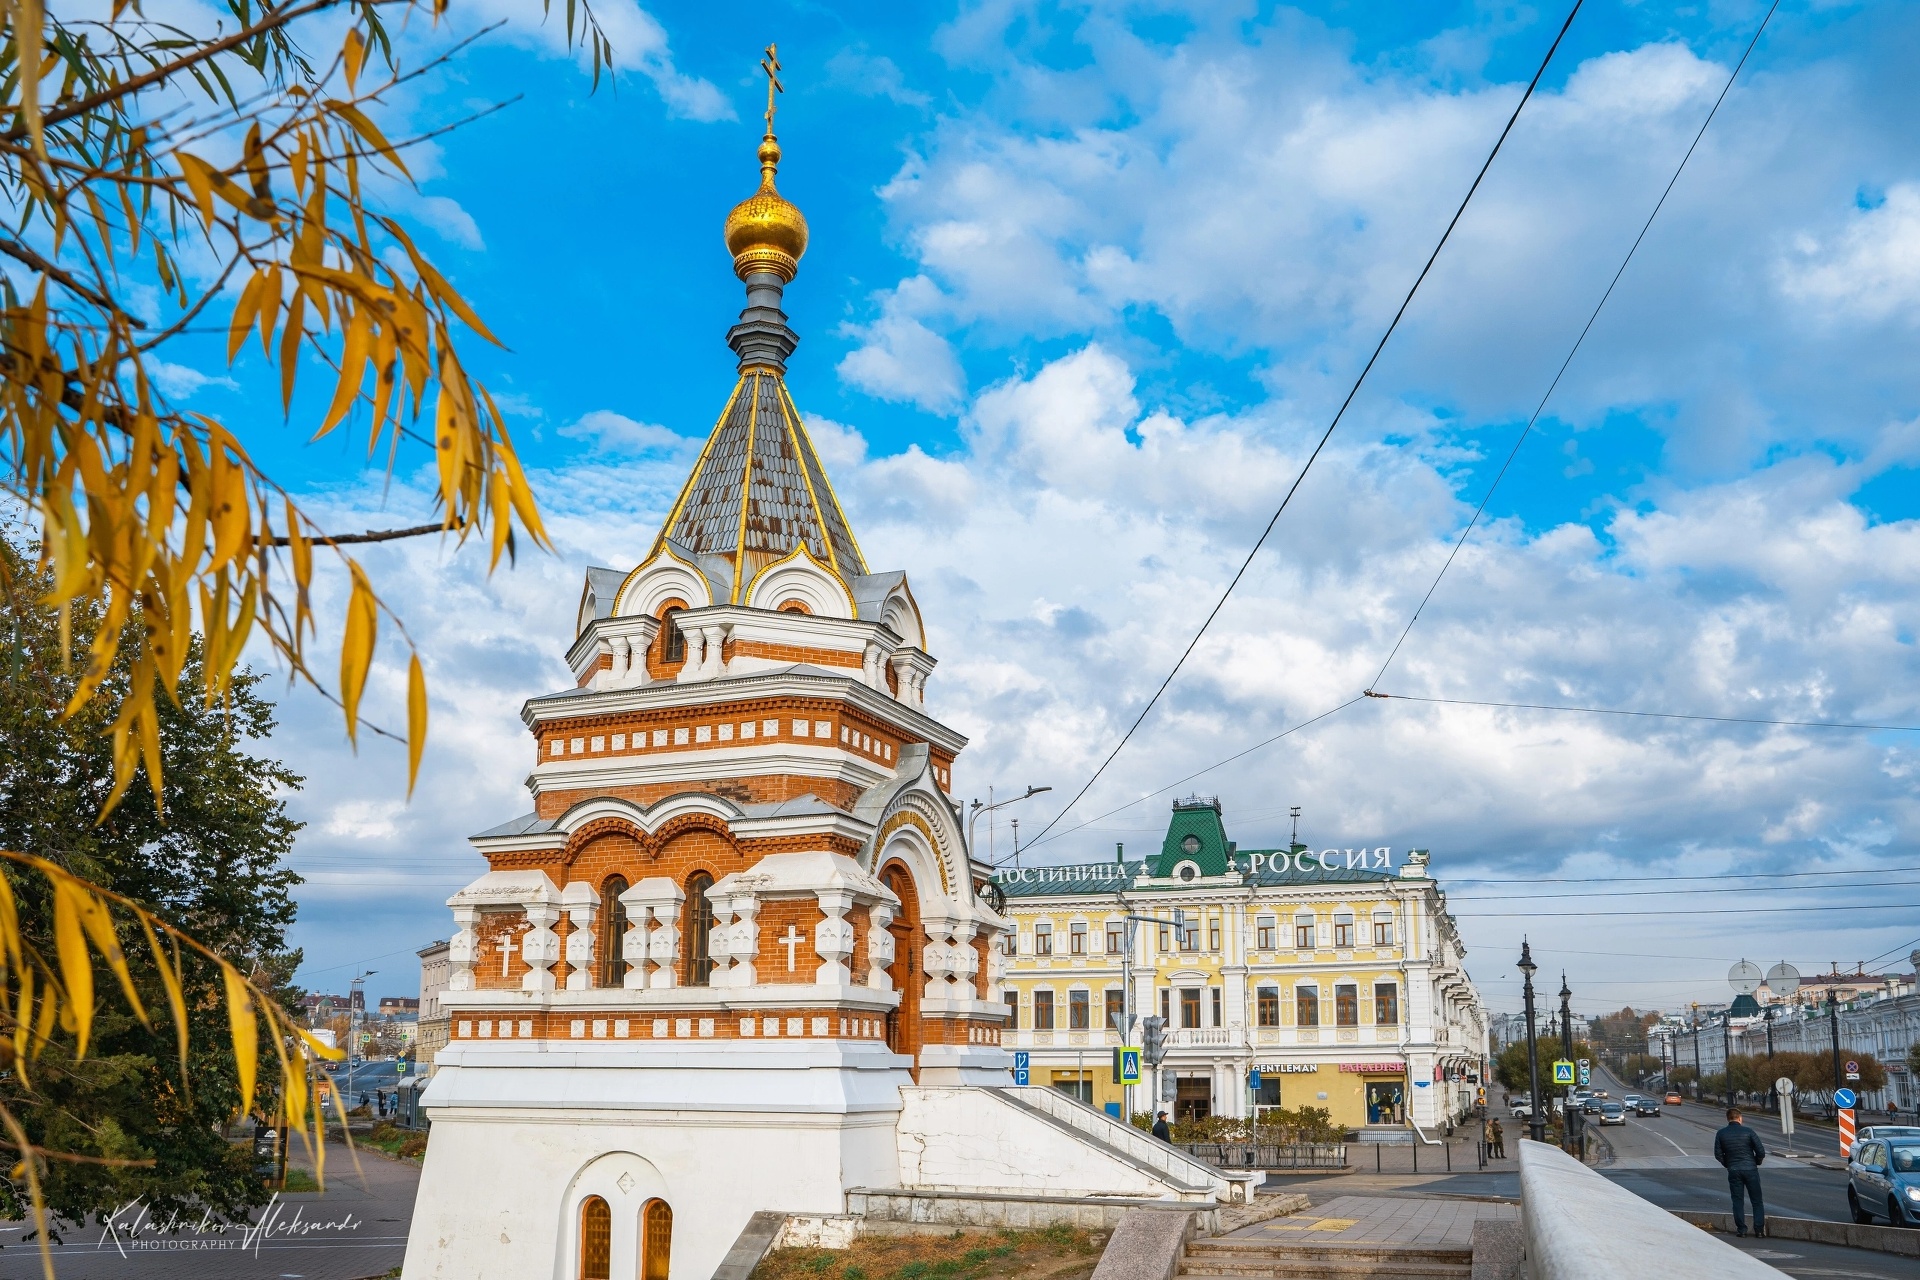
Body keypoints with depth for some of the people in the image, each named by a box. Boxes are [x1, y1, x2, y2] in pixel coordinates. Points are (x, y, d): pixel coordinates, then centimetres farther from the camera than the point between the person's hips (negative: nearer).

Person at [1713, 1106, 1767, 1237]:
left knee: (1737, 1201, 8)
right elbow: (1761, 1151, -8)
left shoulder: (1721, 1134, -1)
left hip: (1733, 1171, 1)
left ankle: (1741, 1229, 6)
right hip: (1750, 1170, -1)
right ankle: (1759, 1228, 6)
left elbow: (1718, 1154, 1)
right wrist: (1756, 1162, 11)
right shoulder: (1748, 1132, -7)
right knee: (1757, 1201, 9)